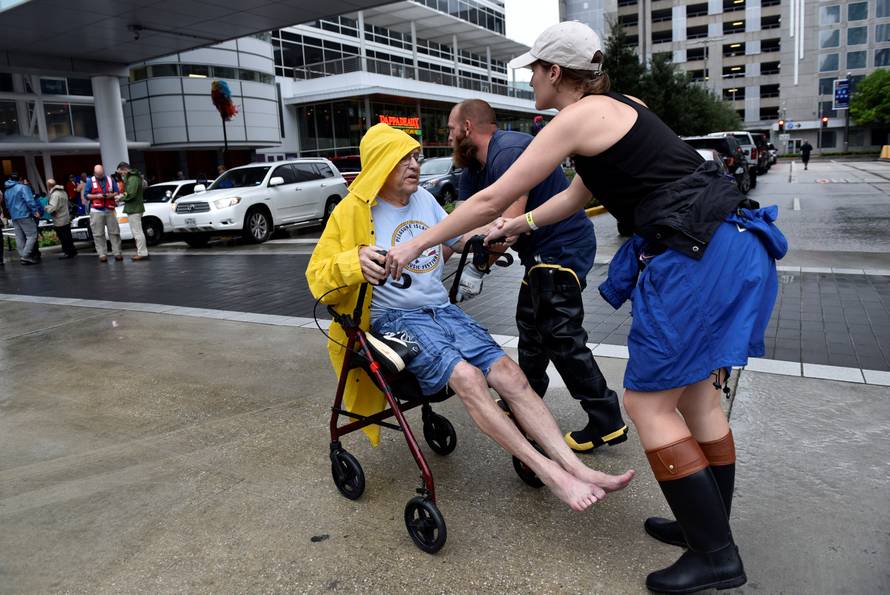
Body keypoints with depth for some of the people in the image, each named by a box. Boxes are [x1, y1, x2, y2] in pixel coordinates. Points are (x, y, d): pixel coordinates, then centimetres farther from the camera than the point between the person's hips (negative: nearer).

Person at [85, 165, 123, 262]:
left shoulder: (110, 180, 12)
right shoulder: (90, 181, 7)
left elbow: (117, 192, 12)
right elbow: (86, 195, 4)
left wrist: (111, 195, -8)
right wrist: (97, 196, -12)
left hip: (110, 210, 1)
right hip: (96, 211, -1)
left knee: (114, 232, -1)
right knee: (98, 234, -2)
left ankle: (117, 253, 4)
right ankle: (102, 254, 1)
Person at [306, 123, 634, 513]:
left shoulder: (424, 199, 13)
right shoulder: (354, 211, -3)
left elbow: (453, 241, 30)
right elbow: (318, 277, -6)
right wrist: (355, 261, -28)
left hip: (442, 310, 6)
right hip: (394, 319, -5)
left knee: (507, 371, -16)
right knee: (467, 376, -30)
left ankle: (576, 468, -19)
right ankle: (547, 471, -26)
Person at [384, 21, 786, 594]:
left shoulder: (578, 117, -8)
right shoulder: (616, 108, 20)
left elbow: (491, 199, -7)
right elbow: (577, 195, 31)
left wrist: (417, 244, 3)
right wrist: (521, 225, 40)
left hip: (696, 257, -10)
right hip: (732, 245, 10)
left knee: (648, 403, -1)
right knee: (695, 393, 16)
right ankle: (709, 525, 30)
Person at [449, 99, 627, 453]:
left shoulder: (509, 151, -21)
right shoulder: (474, 170, 11)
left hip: (563, 248, -11)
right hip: (542, 251, 11)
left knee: (561, 337, -10)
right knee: (530, 325, 19)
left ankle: (606, 421, -1)